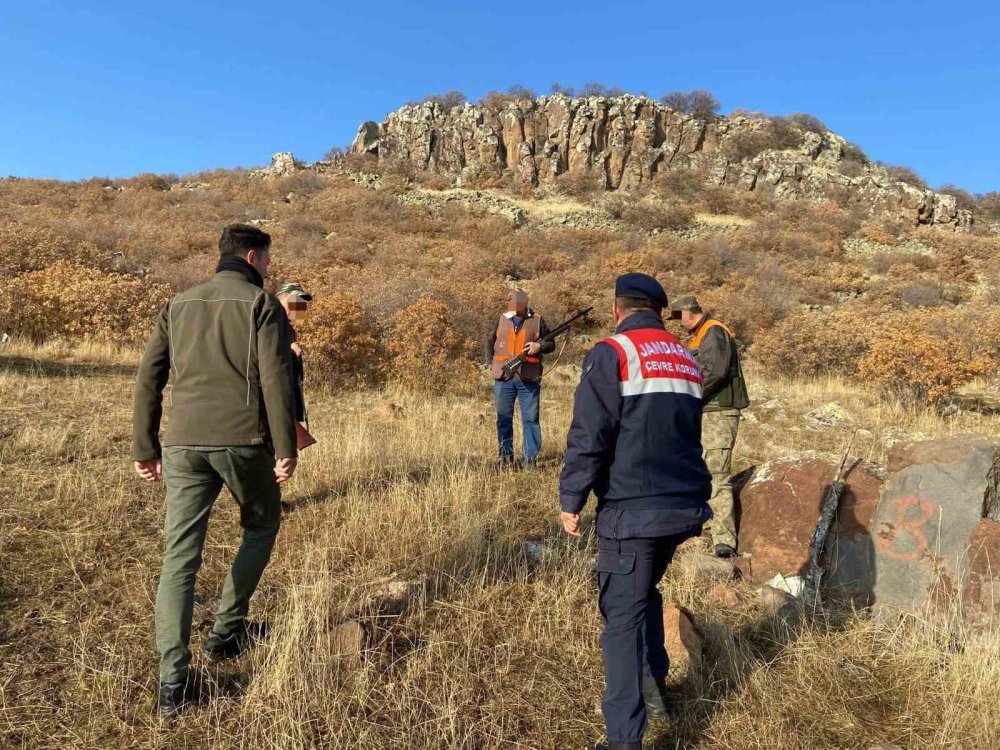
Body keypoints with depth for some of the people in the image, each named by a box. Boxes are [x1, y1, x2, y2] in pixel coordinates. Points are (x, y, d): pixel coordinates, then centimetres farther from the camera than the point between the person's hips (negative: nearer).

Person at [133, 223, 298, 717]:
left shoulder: (179, 305, 16)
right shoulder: (261, 305, 0)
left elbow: (149, 377, 13)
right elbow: (276, 379, -10)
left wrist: (145, 447, 17)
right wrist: (285, 448, -7)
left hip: (183, 444, 4)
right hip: (243, 441, -4)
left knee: (179, 556, 6)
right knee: (261, 529, 20)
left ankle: (172, 680, 3)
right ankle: (225, 633, 24)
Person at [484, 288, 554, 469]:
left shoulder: (537, 321, 3)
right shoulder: (502, 320, 9)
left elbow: (551, 344, 8)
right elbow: (490, 342, 21)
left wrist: (540, 345, -13)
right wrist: (490, 363, 10)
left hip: (529, 379, -2)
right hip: (503, 378, 2)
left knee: (530, 419, 2)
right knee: (504, 419, 8)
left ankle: (530, 458, 11)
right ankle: (505, 457, 19)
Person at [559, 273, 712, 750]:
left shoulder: (611, 354, -9)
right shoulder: (687, 359, 13)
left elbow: (588, 438, -16)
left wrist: (571, 500, -7)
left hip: (632, 510, -7)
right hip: (685, 505, 7)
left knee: (622, 617, 1)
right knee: (646, 593, 26)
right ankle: (654, 688, 37)